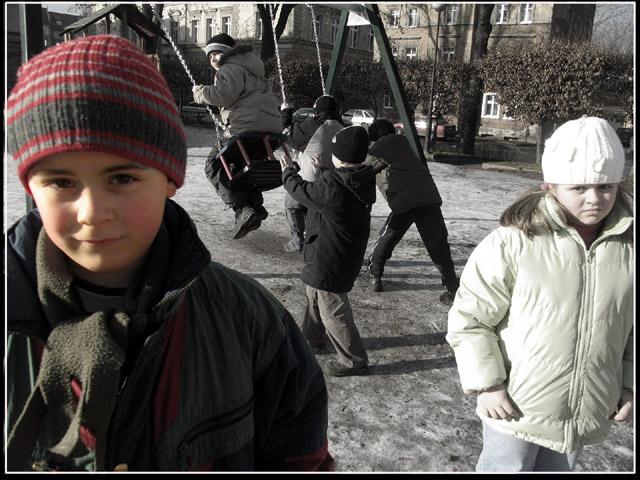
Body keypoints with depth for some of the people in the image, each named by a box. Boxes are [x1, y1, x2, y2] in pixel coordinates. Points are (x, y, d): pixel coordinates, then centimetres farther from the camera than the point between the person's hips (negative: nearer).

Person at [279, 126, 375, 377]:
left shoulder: (332, 185, -30)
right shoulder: (363, 181, -5)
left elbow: (302, 191, -10)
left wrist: (288, 172, 9)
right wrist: (322, 173, 24)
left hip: (331, 260, -10)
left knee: (333, 311, 4)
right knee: (315, 295, 29)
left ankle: (354, 361, 18)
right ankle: (312, 337, 50)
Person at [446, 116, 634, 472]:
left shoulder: (627, 246, -5)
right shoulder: (513, 243, -19)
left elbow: (631, 325, 9)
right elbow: (469, 318, -14)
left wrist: (629, 385, 7)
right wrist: (487, 385, -15)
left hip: (588, 413, 4)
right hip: (517, 407, -4)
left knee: (559, 467, 24)